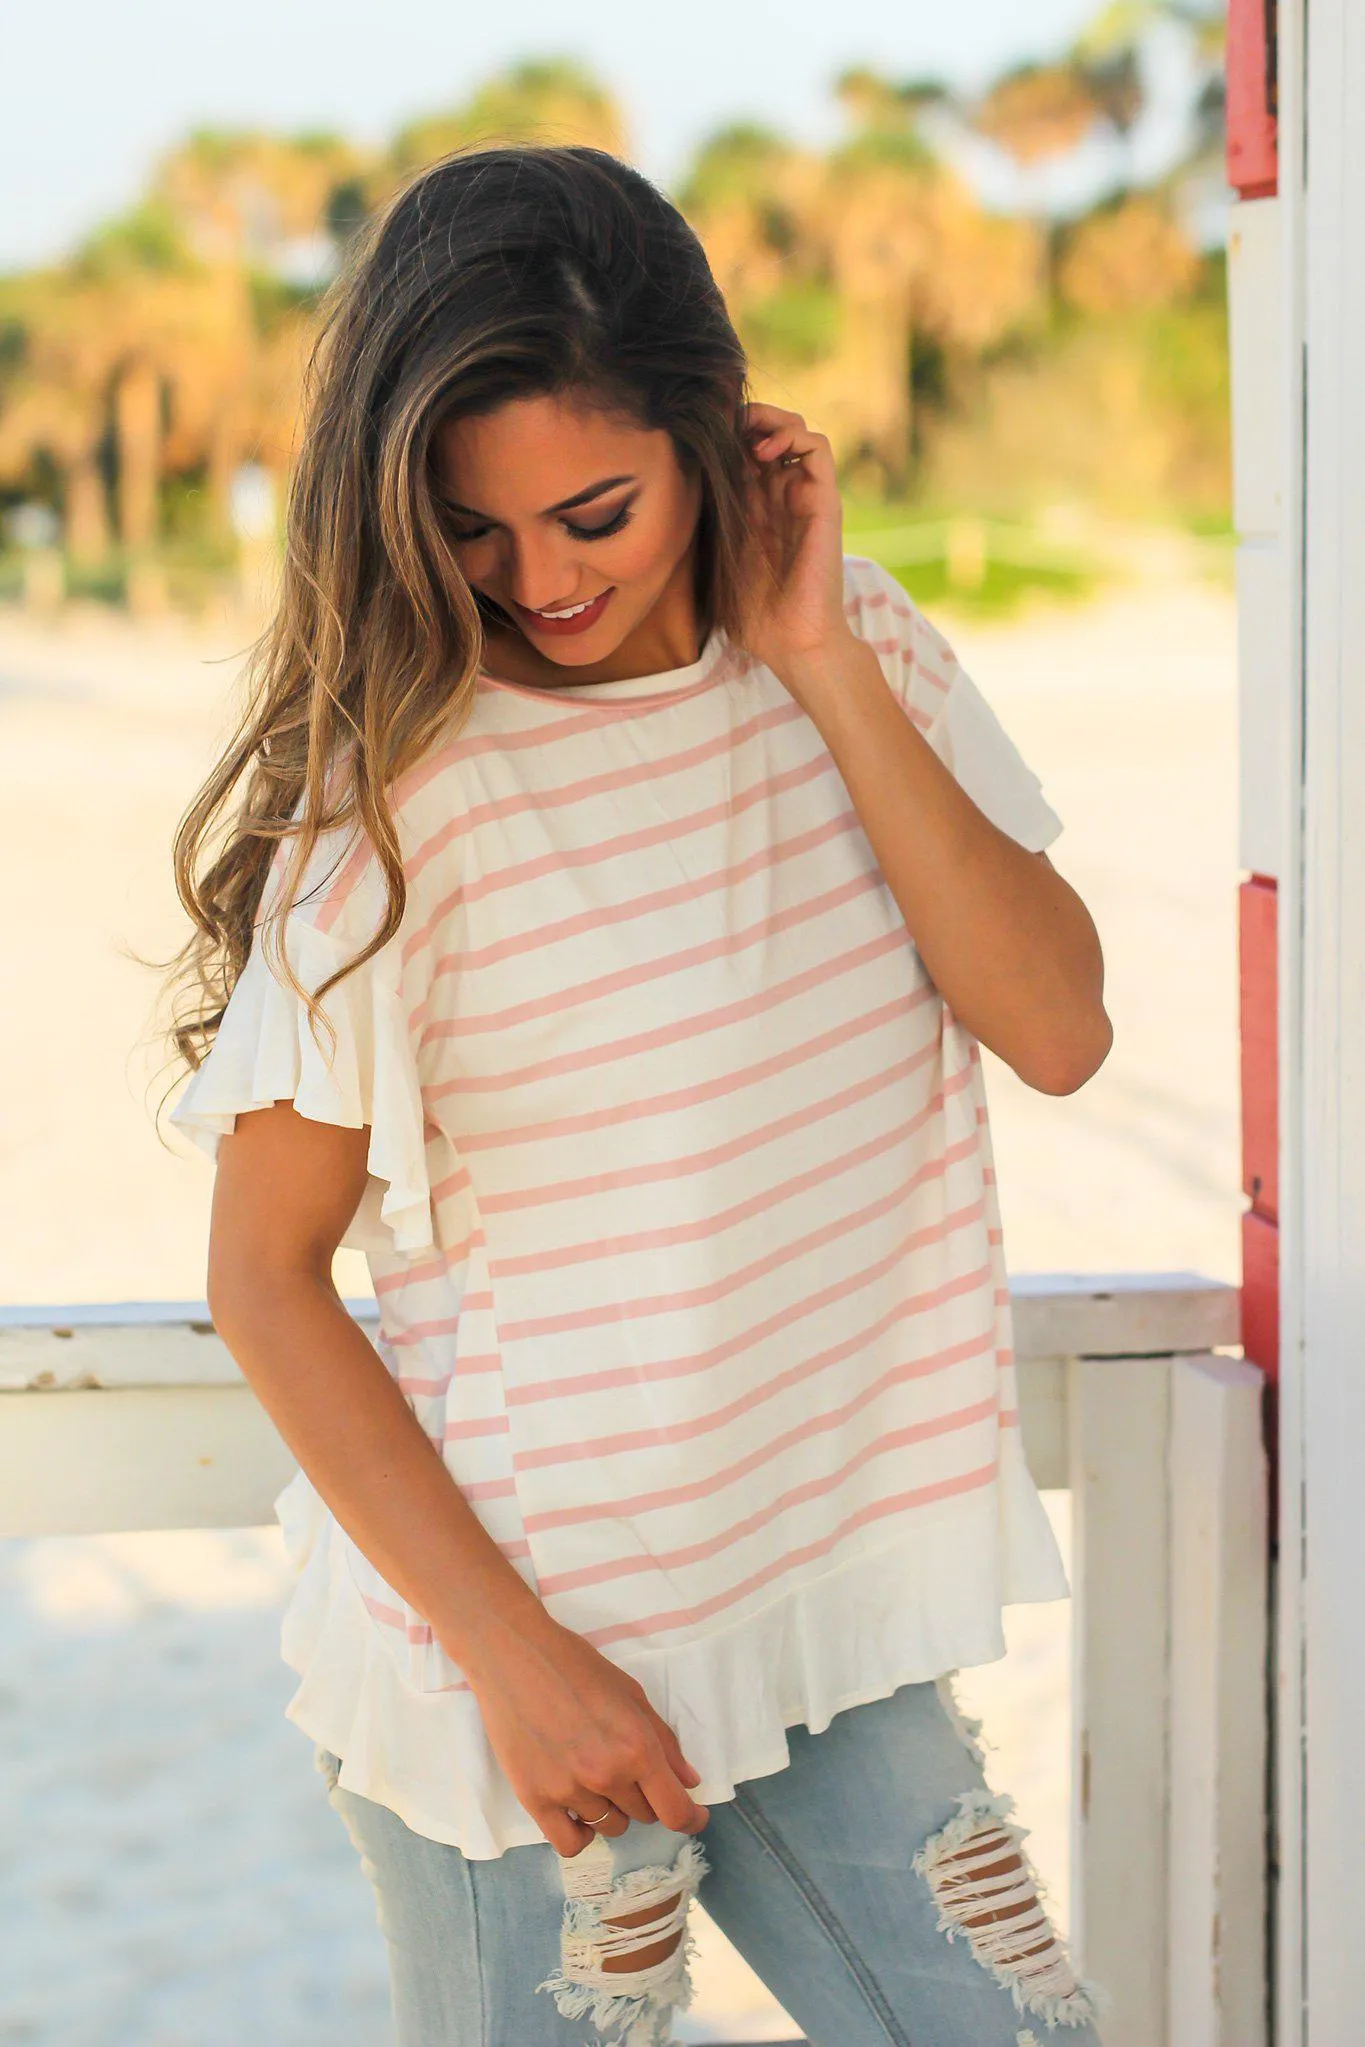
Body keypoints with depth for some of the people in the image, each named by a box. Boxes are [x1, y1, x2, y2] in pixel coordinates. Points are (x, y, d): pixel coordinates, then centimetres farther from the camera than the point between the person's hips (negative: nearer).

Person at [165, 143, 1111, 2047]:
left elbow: (1059, 1027, -10)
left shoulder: (857, 646, -1)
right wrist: (512, 1656, -15)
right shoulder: (395, 795, -15)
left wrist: (824, 668, -15)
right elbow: (264, 1274, -11)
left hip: (829, 1616, 5)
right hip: (510, 1642, -4)